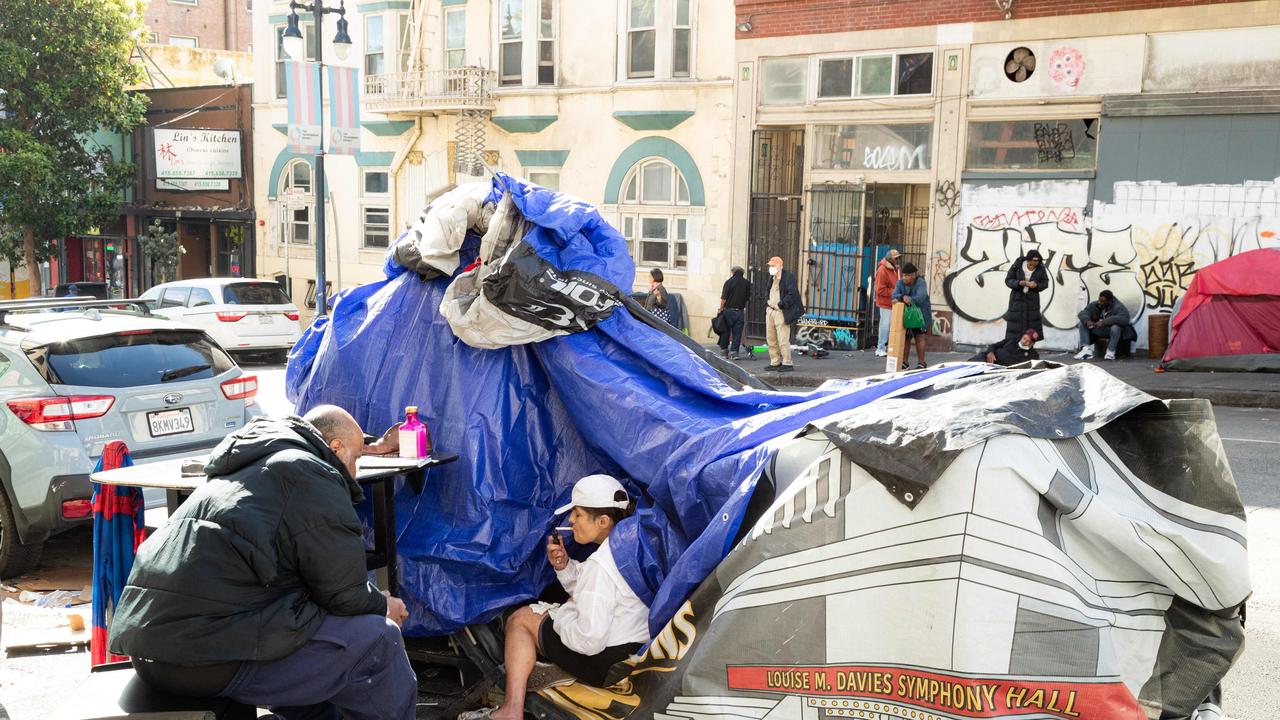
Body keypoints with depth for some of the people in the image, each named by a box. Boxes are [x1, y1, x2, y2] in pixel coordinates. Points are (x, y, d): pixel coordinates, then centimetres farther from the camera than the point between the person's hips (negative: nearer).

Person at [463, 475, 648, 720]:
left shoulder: (601, 564, -25)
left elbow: (589, 640, -26)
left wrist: (558, 618, -7)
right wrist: (564, 566, -1)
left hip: (604, 664, -9)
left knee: (520, 618, 8)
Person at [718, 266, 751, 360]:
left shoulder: (729, 282, -7)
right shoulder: (747, 283, 4)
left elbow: (723, 298, -10)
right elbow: (748, 298, 8)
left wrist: (721, 309, -2)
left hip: (729, 310, -2)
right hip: (740, 311, 2)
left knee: (725, 332, 8)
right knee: (737, 332, 4)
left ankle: (724, 350, 12)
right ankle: (734, 352, -1)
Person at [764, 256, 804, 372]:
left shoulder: (788, 277, -10)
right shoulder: (772, 278, 17)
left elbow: (792, 294, -17)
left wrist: (780, 305, -17)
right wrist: (767, 303, 11)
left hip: (781, 312, -9)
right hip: (770, 311, 9)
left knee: (783, 340, -9)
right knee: (770, 339, 9)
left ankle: (787, 364, -2)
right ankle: (775, 362, 17)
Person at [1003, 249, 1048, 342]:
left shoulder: (1040, 268, -10)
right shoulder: (1017, 265, -14)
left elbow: (1045, 282, 1)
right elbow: (1008, 280, -8)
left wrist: (1036, 285, -21)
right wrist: (1019, 283, -26)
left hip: (1032, 299, 1)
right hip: (1017, 298, -1)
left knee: (1032, 323, 2)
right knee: (1014, 324, -2)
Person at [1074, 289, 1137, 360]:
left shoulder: (1118, 307, -22)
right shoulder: (1094, 305, -5)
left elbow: (1124, 319, -39)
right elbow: (1083, 313, -8)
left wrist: (1104, 322, -43)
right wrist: (1087, 321, -33)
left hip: (1114, 330, -5)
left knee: (1115, 327, -39)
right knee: (1083, 323, -12)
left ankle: (1110, 352, -28)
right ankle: (1086, 349, -25)